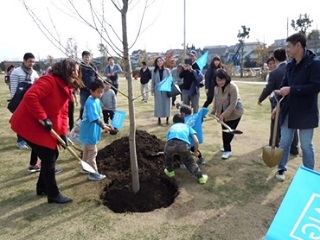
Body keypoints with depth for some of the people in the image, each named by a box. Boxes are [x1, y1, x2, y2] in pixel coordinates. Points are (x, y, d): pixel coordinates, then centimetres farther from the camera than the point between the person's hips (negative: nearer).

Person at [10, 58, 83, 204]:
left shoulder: (65, 88, 9)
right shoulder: (49, 81, -21)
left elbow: (63, 112, 9)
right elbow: (30, 97, -33)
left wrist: (63, 133, 0)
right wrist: (43, 118, -28)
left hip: (43, 127, 10)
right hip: (29, 125, -10)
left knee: (52, 155, 14)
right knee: (49, 157, -6)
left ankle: (42, 187, 33)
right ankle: (53, 195, 9)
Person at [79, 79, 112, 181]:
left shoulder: (96, 100, 4)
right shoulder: (90, 102, -26)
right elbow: (95, 118, -34)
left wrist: (103, 124, 19)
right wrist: (103, 126, -42)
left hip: (90, 130, 10)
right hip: (89, 131, -10)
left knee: (87, 150, 22)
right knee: (92, 152, -2)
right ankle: (93, 173, 8)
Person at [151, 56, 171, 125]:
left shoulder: (167, 70, 3)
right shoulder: (155, 71, 6)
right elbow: (153, 81, 8)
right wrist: (152, 90, 4)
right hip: (158, 90, 1)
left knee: (166, 103, 3)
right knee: (158, 104, 3)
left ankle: (167, 119, 14)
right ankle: (159, 119, 13)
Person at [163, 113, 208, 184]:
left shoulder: (172, 127, 39)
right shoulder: (187, 126, 35)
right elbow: (196, 141, 21)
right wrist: (195, 152, 38)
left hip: (171, 143, 1)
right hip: (184, 144, -1)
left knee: (168, 155, 37)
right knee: (189, 162, 27)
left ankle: (170, 171, 49)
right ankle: (201, 177, 28)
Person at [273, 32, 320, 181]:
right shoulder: (290, 65, 7)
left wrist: (291, 89, -24)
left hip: (306, 112, -5)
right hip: (288, 110, 5)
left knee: (306, 145, 8)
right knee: (284, 142, 11)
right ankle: (281, 168, 29)